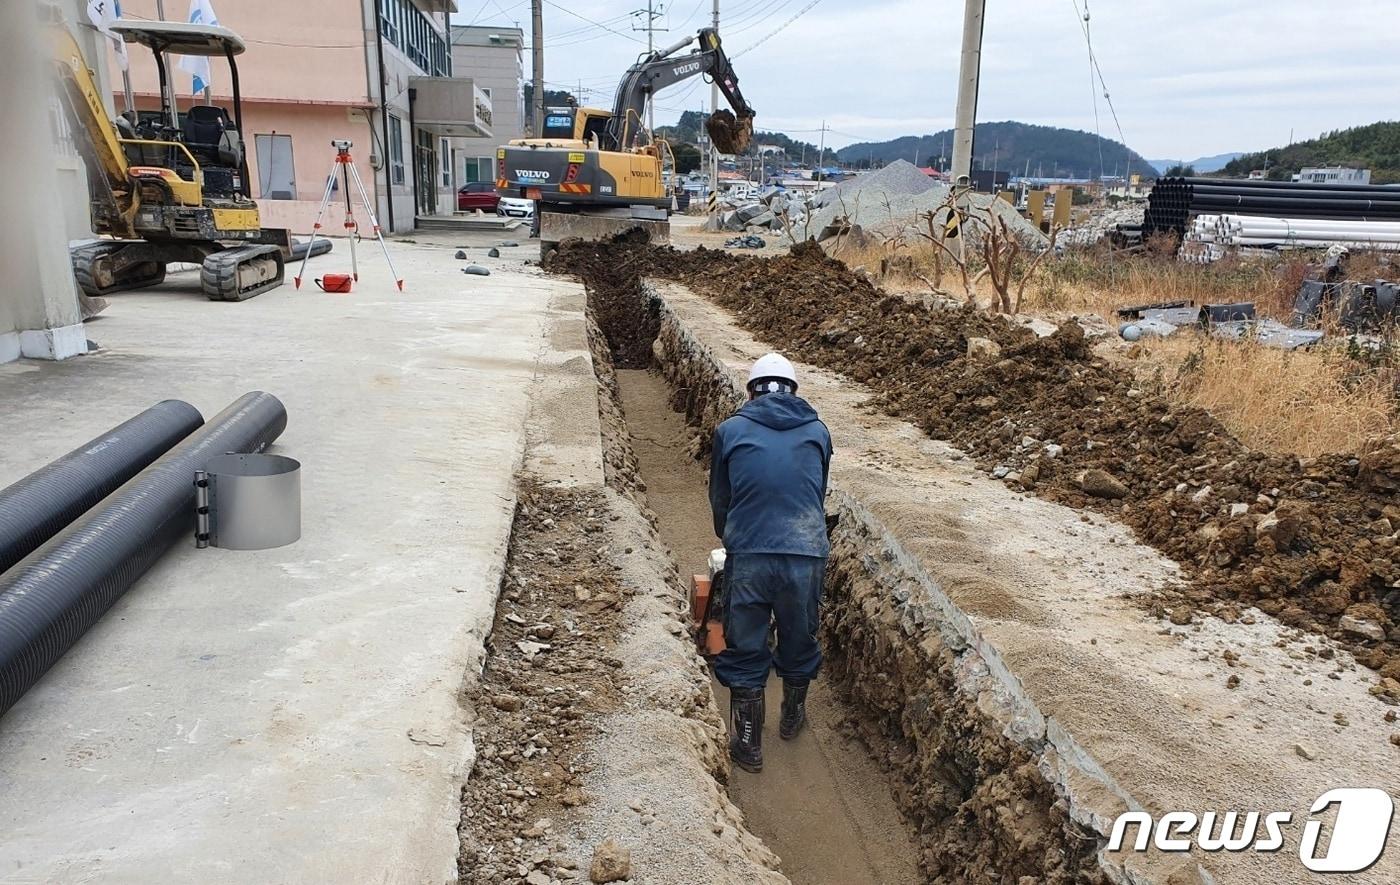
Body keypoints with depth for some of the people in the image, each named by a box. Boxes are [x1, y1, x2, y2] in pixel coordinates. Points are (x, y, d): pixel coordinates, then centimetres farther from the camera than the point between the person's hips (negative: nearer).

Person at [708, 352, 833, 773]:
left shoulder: (731, 430, 5)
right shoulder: (817, 431, 10)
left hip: (747, 556, -2)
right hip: (807, 555, 2)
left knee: (744, 651, 13)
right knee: (799, 640, 24)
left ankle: (748, 745, 25)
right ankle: (793, 717, 46)